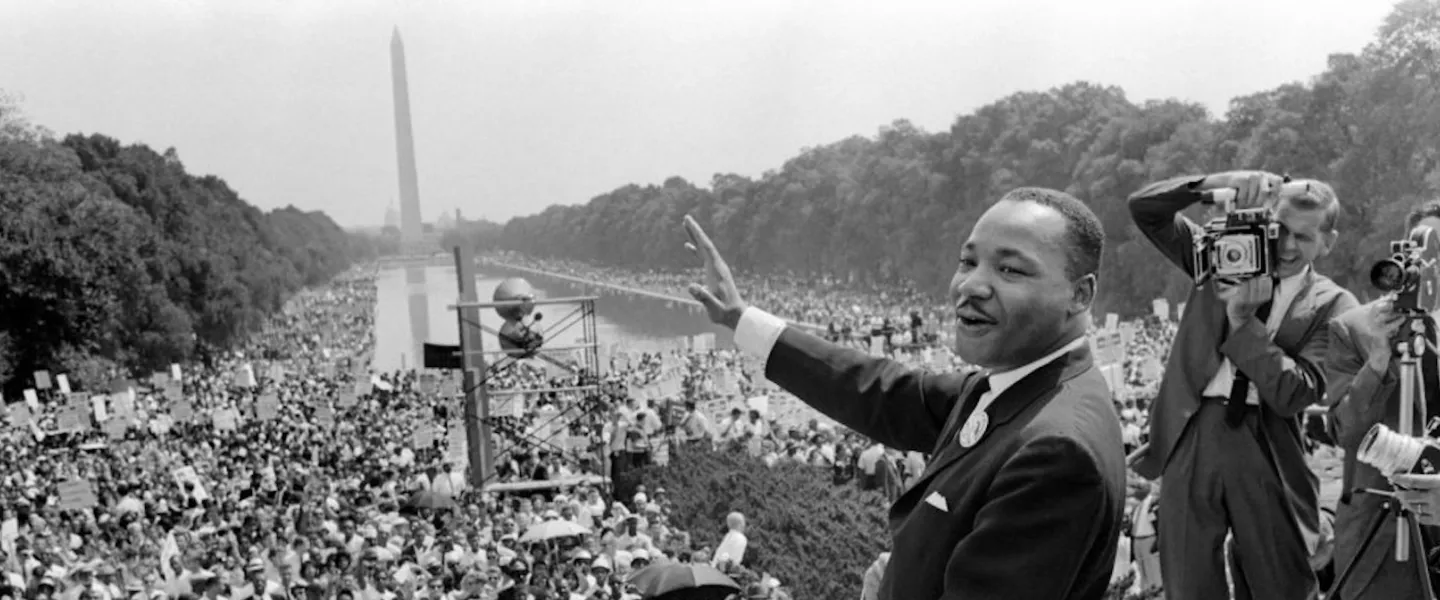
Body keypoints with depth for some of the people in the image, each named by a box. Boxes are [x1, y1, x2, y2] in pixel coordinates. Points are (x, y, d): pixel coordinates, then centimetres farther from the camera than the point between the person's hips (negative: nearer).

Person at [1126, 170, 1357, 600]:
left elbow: (1294, 393, -13)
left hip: (1268, 453, -1)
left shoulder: (1333, 306, 0)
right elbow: (1144, 207, -1)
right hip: (1191, 438, 2)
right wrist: (1220, 183, -15)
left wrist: (1243, 319, -18)